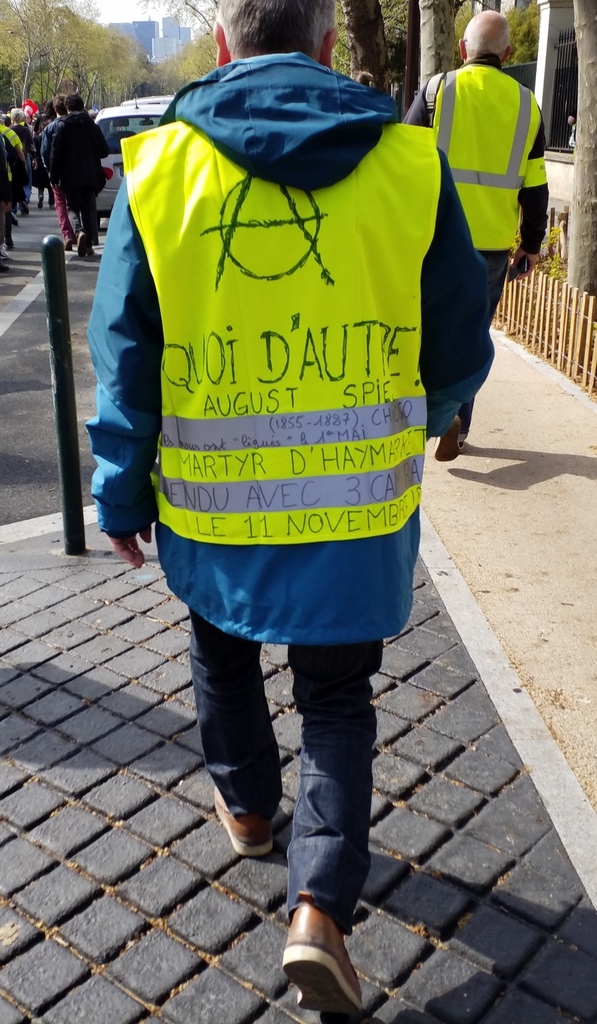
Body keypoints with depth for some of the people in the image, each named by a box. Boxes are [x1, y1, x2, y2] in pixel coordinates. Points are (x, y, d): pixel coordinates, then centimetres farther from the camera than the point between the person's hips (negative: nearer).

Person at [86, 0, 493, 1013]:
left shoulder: (160, 164, -7)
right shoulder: (408, 161, -8)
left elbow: (124, 354, -4)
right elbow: (460, 352, -1)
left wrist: (119, 494, 7)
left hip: (210, 505, 1)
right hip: (359, 507, 0)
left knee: (222, 649, 29)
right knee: (337, 698, 19)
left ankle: (247, 803, 48)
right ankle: (321, 903, 9)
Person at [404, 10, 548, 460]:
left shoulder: (438, 90, -3)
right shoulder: (526, 103, 5)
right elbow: (535, 187, 6)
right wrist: (532, 245, 15)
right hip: (493, 244, 3)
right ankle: (457, 429, 18)